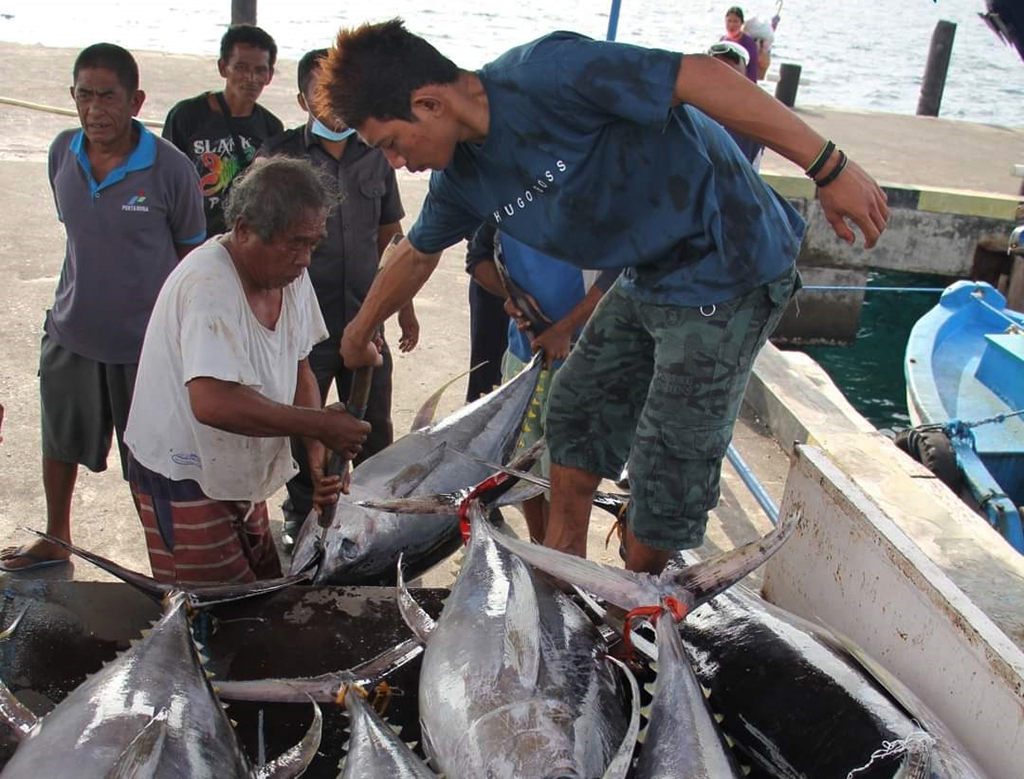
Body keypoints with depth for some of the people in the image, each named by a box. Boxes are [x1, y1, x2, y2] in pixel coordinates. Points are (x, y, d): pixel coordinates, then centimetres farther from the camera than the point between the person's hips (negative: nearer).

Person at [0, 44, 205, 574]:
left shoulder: (169, 167, -17)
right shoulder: (62, 153, -4)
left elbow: (191, 252, -6)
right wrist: (90, 288, 13)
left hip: (146, 338, -5)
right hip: (71, 330, 5)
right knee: (59, 440, 22)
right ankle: (55, 539, 46)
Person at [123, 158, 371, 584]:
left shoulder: (292, 274, -1)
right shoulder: (208, 285, -28)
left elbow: (298, 370, 7)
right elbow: (213, 402, -38)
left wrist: (317, 451, -8)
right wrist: (319, 425, -32)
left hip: (240, 476, 8)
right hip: (184, 482, -8)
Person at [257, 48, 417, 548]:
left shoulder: (374, 156, 9)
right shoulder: (279, 156, -3)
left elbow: (391, 237, 16)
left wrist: (405, 309, 15)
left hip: (365, 321, 3)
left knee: (375, 431, 11)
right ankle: (301, 516, 29)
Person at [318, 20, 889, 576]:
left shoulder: (544, 73, -26)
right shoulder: (462, 174, 1)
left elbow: (699, 75, -28)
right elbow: (418, 254, 20)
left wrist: (828, 166, -27)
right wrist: (361, 332, 34)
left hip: (726, 271, -9)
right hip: (650, 276, 9)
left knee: (669, 462, -3)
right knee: (579, 409, 17)